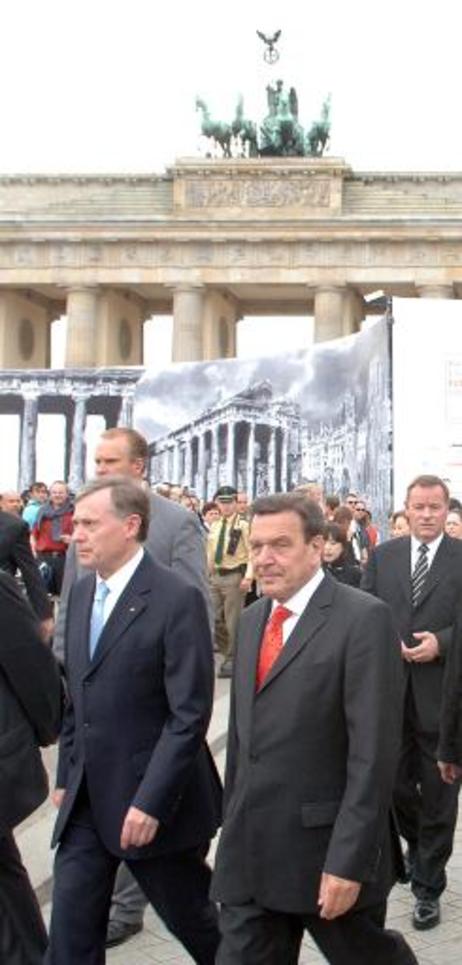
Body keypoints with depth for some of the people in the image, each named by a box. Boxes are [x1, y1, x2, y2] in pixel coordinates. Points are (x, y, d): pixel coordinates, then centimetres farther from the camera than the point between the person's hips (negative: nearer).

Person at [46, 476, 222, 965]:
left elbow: (190, 715, -19)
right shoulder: (81, 592, 8)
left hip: (152, 802, -6)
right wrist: (66, 776, 14)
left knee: (193, 920, 12)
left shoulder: (178, 600, -16)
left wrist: (150, 802, -21)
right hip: (86, 800, 7)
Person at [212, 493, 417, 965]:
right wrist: (232, 822, 16)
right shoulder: (252, 619, 11)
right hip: (249, 853, 6)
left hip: (326, 851, -6)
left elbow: (373, 750, -18)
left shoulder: (363, 619, -13)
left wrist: (348, 861, -20)